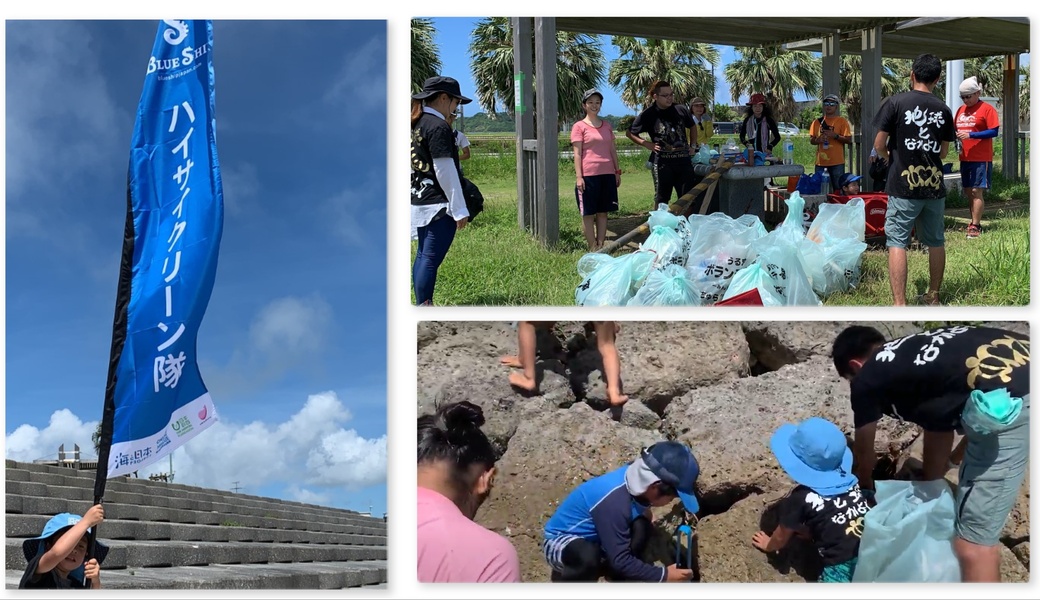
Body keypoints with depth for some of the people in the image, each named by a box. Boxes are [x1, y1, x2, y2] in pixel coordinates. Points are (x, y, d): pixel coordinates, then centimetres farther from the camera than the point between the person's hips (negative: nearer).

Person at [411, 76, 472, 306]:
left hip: (419, 201, 10)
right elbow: (445, 171, -18)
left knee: (423, 256, 15)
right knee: (431, 259, -7)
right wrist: (459, 209, -15)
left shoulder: (417, 125, 12)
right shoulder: (438, 126, -16)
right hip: (439, 205, -10)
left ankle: (422, 306, 21)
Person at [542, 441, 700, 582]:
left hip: (592, 538, 8)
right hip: (560, 541, -8)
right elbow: (620, 560, -29)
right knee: (588, 556, -40)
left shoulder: (638, 476, -12)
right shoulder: (614, 501, -35)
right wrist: (663, 575, -24)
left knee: (641, 527, -16)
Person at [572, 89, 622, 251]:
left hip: (607, 174, 5)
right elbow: (577, 153, -6)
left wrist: (618, 171, 12)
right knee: (588, 213, 0)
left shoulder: (607, 126, 14)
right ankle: (592, 249, 3)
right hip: (588, 175, -5)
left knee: (603, 212, 7)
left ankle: (601, 246, 12)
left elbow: (613, 150, 17)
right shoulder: (579, 127, -1)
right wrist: (578, 176, -13)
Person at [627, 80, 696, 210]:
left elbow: (692, 127, 26)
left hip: (684, 160, 4)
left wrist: (692, 145, 16)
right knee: (662, 199, 0)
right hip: (663, 161, -4)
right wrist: (647, 144, -4)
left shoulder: (681, 110, 7)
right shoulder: (648, 114, -2)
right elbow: (630, 133, 6)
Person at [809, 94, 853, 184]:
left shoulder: (841, 121, 2)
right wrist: (818, 140, -8)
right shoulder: (817, 122, 12)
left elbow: (849, 140, -2)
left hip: (837, 163, -3)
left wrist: (835, 136, -15)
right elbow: (811, 140, 14)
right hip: (820, 163, 3)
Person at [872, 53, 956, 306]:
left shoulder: (896, 103, -7)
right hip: (934, 186, 4)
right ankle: (933, 296, 27)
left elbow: (879, 145, -4)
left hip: (904, 187, -4)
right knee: (935, 242, 16)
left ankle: (899, 305, -14)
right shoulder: (944, 110, 5)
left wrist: (888, 157, 18)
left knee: (897, 242, -6)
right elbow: (943, 152, 15)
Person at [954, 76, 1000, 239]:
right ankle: (975, 222, 21)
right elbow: (956, 128, 22)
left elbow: (994, 131, -13)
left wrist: (971, 135, -21)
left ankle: (975, 227, -6)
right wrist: (955, 135, -2)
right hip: (965, 157, 7)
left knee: (976, 191, -8)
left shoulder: (987, 109, -7)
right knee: (968, 191, 11)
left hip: (981, 158, -7)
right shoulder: (961, 110, 14)